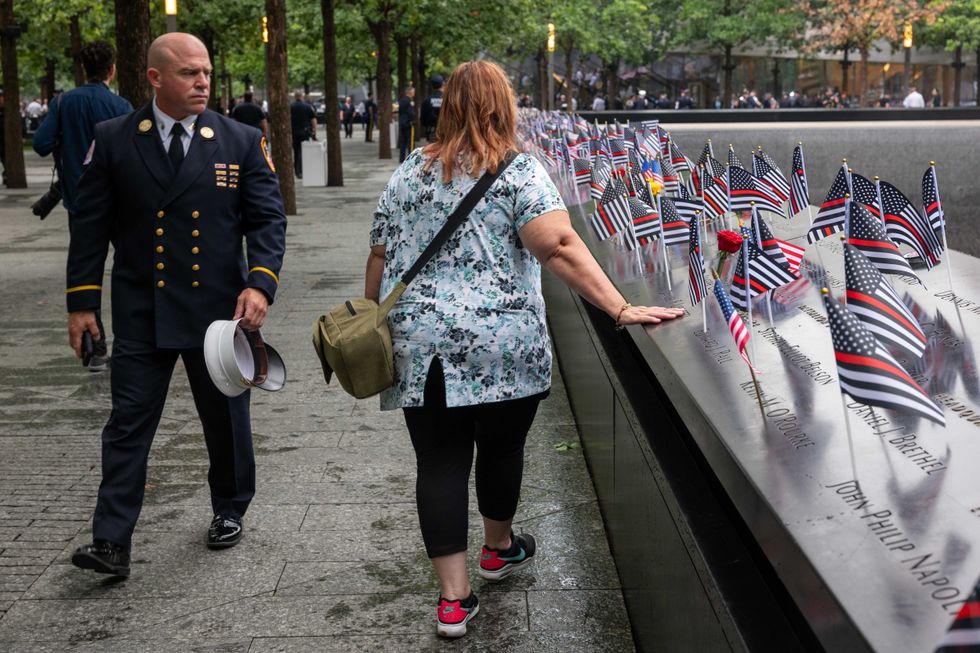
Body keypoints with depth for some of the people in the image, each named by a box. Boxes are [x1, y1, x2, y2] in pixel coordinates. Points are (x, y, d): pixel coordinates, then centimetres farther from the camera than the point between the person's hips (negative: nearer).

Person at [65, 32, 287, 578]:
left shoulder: (241, 141, 0)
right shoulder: (114, 140, 0)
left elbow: (268, 219, -2)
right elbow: (91, 224, 3)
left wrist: (261, 283, -18)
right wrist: (82, 300, -1)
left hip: (219, 310, 1)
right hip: (140, 313, 0)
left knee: (227, 419, 14)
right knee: (128, 425, 0)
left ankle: (230, 512, 35)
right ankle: (111, 543, 5)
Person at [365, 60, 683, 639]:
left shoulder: (409, 173, 7)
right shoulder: (520, 170, -5)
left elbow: (380, 256, 10)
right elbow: (559, 247, -19)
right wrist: (621, 309, -23)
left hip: (420, 346, 3)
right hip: (504, 345, -2)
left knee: (440, 462, 6)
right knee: (501, 446, 18)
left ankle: (454, 597, 8)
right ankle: (499, 549, 41)